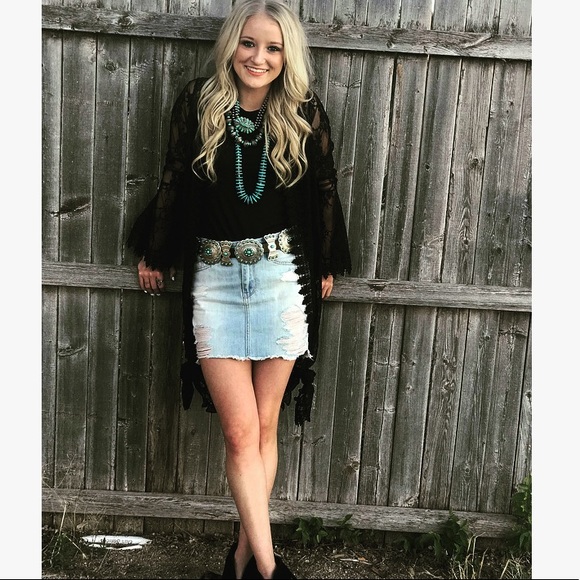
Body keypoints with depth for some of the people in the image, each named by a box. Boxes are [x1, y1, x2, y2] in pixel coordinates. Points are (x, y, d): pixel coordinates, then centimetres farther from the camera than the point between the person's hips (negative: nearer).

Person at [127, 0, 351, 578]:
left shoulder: (303, 113, 2)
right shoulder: (197, 102, 2)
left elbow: (324, 190, 11)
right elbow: (174, 183, 11)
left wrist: (327, 265, 16)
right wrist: (154, 256, 18)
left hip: (281, 275, 0)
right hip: (214, 277, 0)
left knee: (263, 426, 7)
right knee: (240, 432, -2)